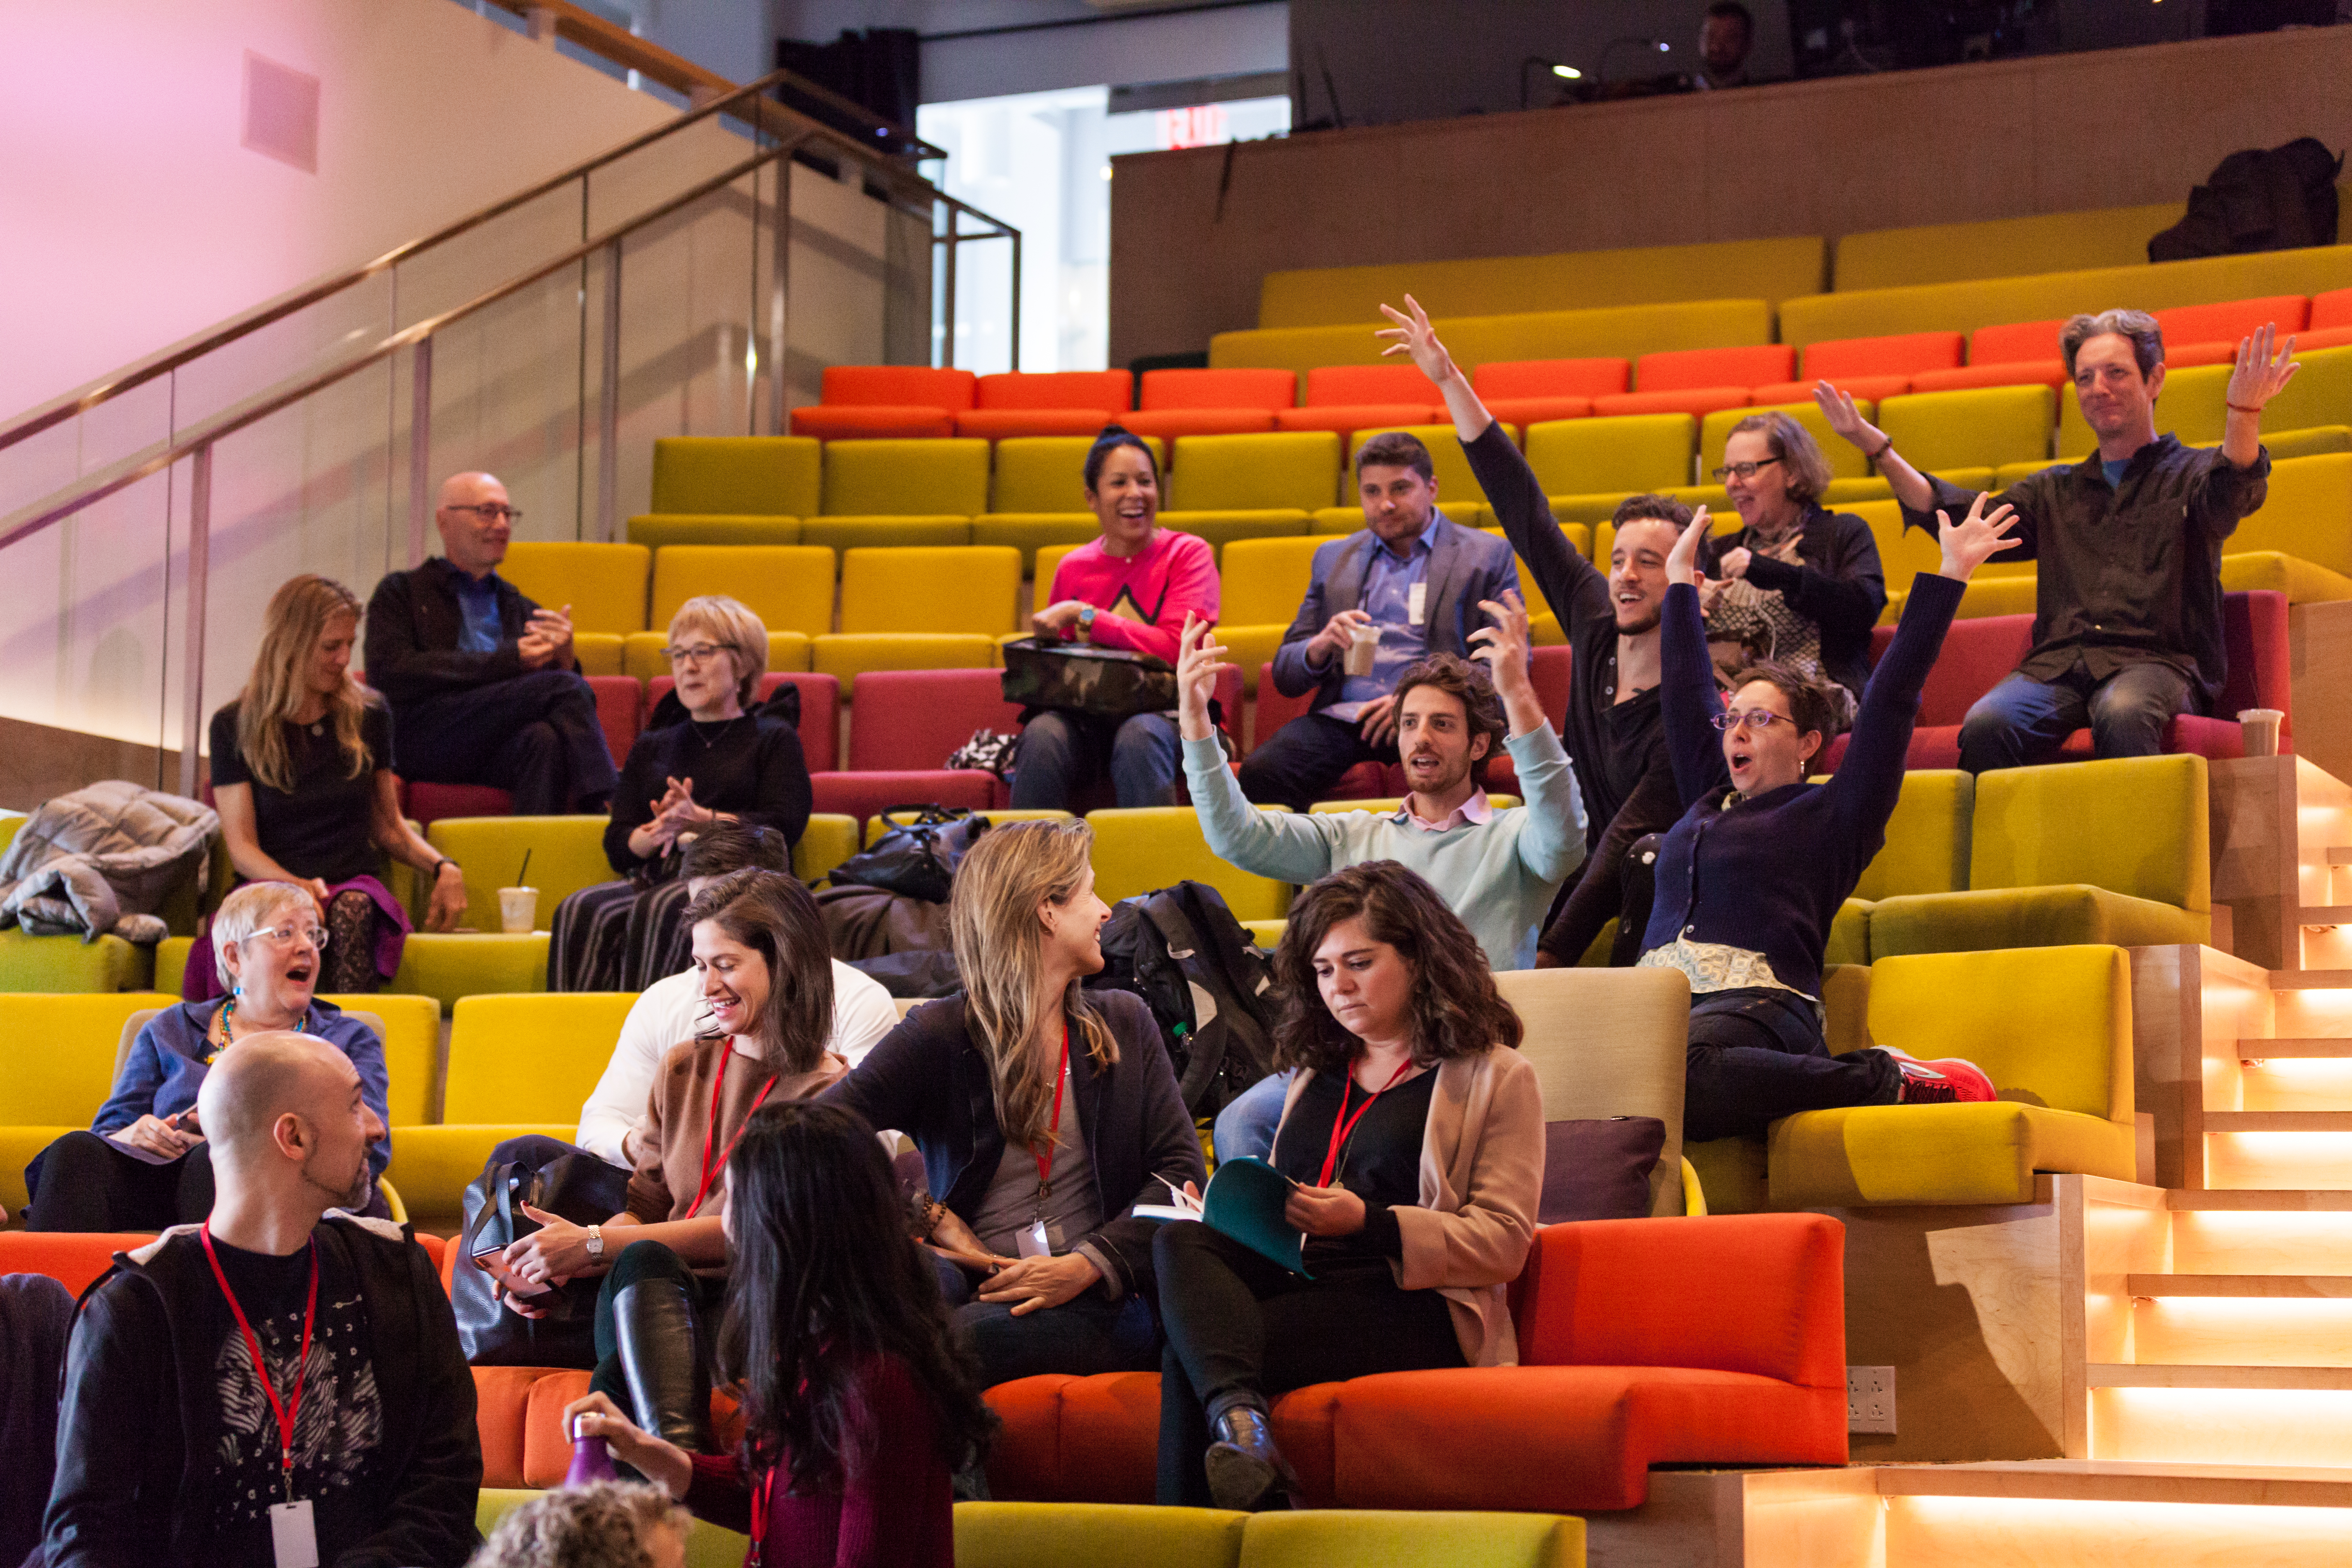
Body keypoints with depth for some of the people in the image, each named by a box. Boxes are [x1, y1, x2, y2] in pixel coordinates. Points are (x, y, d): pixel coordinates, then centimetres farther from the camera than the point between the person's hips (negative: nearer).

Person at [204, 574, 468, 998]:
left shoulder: (368, 716, 15)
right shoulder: (235, 727, 6)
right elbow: (242, 847, 1)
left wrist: (442, 867, 6)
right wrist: (296, 885, -19)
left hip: (357, 888, 2)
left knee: (351, 909, -37)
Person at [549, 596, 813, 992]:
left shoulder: (773, 739, 19)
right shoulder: (652, 746, 31)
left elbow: (784, 827, 0)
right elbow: (617, 846, 19)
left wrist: (701, 819, -13)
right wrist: (657, 832, -4)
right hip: (654, 877, 4)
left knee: (660, 909, -39)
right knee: (580, 911, -31)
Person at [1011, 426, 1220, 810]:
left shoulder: (1188, 554, 2)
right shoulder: (1073, 568, 14)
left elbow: (1175, 648, -12)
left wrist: (1083, 615, -12)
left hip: (1165, 713, -3)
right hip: (1088, 723, 3)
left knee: (1141, 734, -37)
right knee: (1043, 732, -31)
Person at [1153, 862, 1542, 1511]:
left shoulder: (1496, 1076, 10)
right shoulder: (1315, 1075, 31)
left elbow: (1503, 1243, -1)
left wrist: (1368, 1222, -15)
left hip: (1409, 1304, -5)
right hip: (1292, 1274, 6)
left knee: (1192, 1354, -30)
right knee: (1179, 1241, -31)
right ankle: (1239, 1419, -53)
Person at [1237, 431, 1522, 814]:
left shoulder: (1488, 555, 13)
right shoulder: (1333, 558, 23)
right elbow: (1285, 677, 20)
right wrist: (1322, 645, -5)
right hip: (1342, 717, 3)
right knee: (1261, 772, -29)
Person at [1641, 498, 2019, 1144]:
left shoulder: (1833, 816, 13)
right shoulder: (1706, 802, 30)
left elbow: (1890, 701, 8)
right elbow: (1685, 691, 42)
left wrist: (1948, 578, 6)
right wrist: (1681, 586, 50)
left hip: (1756, 1008, -6)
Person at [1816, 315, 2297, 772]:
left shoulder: (2192, 473, 17)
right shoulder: (2054, 492, 29)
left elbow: (2233, 491, -8)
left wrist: (2244, 411, -30)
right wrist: (1876, 446, 11)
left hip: (2158, 660, -3)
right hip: (2058, 665, 3)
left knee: (2123, 714, -40)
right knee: (1987, 724, -32)